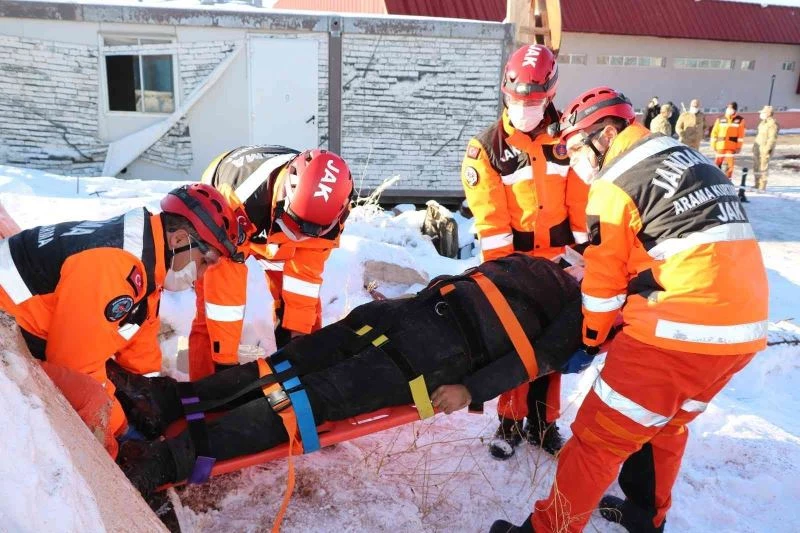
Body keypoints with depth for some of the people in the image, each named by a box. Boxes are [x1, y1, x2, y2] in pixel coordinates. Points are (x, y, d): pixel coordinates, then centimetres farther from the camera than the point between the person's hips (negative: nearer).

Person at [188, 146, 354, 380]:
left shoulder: (327, 207, -32)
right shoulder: (240, 198, -46)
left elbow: (305, 270, -19)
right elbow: (224, 281, -41)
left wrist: (297, 330, -18)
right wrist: (225, 358, -35)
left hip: (277, 234, 3)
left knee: (307, 308, -4)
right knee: (210, 316, -15)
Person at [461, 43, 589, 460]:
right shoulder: (487, 147, -4)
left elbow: (583, 203, 1)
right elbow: (490, 219, -11)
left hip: (557, 257, 2)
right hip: (512, 257, -2)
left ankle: (542, 420, 24)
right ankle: (510, 420, 19)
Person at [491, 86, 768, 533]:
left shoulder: (615, 182, -6)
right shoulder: (690, 160, 19)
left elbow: (604, 277, -1)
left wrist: (593, 337, 15)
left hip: (681, 331, -9)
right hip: (744, 327, 9)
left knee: (598, 438, 3)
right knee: (667, 424, 27)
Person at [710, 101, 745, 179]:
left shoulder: (740, 120, 1)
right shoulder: (720, 119, 2)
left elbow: (741, 134, 1)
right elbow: (714, 133, 5)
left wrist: (739, 147, -2)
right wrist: (713, 145, 2)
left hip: (731, 147, -1)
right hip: (720, 146, 1)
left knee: (729, 164, -1)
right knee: (718, 163, 6)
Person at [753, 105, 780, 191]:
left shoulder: (772, 124, -13)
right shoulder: (763, 122, 16)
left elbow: (772, 138, -18)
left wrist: (768, 148, -21)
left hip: (765, 149, -10)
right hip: (757, 148, 10)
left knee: (763, 167, -8)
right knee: (756, 167, 13)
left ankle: (762, 186, -6)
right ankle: (757, 185, 22)